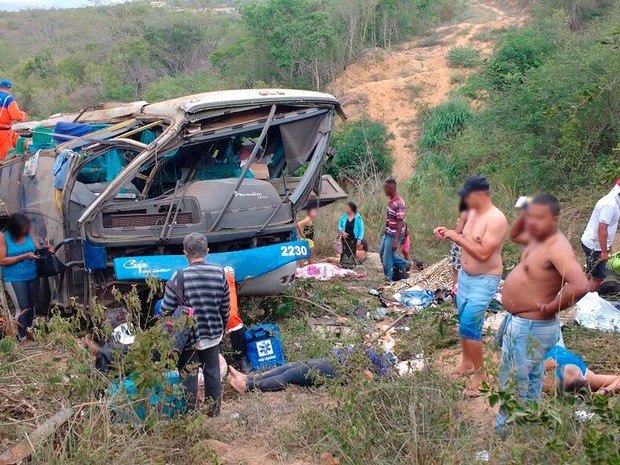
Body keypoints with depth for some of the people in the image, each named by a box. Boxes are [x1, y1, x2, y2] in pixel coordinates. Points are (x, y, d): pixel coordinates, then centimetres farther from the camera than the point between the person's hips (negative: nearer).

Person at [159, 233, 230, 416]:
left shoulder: (180, 276, -18)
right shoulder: (220, 273, -5)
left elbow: (166, 309, -14)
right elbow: (225, 307, 4)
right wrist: (222, 328, 19)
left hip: (188, 336, -4)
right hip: (213, 334, 4)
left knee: (188, 375, 9)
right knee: (212, 372, 17)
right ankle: (214, 412, 29)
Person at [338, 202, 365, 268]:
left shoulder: (358, 217, -8)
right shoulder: (344, 216, 1)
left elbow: (361, 229, -4)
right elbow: (339, 226, 11)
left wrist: (359, 240, -8)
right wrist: (342, 231, -10)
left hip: (353, 239, -3)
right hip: (345, 238, 3)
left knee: (352, 253, 0)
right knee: (344, 253, 4)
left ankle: (351, 266, 8)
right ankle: (343, 266, 11)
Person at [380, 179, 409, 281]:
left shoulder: (398, 203, -25)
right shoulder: (390, 200, 3)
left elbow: (400, 222, -26)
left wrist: (395, 240, -27)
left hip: (394, 235, -10)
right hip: (388, 233, 10)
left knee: (387, 257, 1)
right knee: (382, 251, 23)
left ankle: (389, 280, 17)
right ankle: (403, 264, 33)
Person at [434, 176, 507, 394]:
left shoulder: (496, 219, -22)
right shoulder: (473, 212, 5)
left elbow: (483, 253, -28)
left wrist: (457, 237, -23)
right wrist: (450, 234, 1)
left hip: (484, 281, -9)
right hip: (465, 276, 9)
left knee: (469, 326, -11)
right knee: (463, 323, 17)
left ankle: (478, 373, 4)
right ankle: (466, 364, 34)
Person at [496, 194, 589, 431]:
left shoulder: (557, 247, -26)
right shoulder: (538, 238, 3)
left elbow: (579, 285, -39)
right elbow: (514, 235, 25)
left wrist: (550, 308, -26)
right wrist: (524, 213, 6)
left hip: (531, 328, -10)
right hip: (518, 323, 10)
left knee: (515, 385, 2)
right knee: (529, 380, 25)